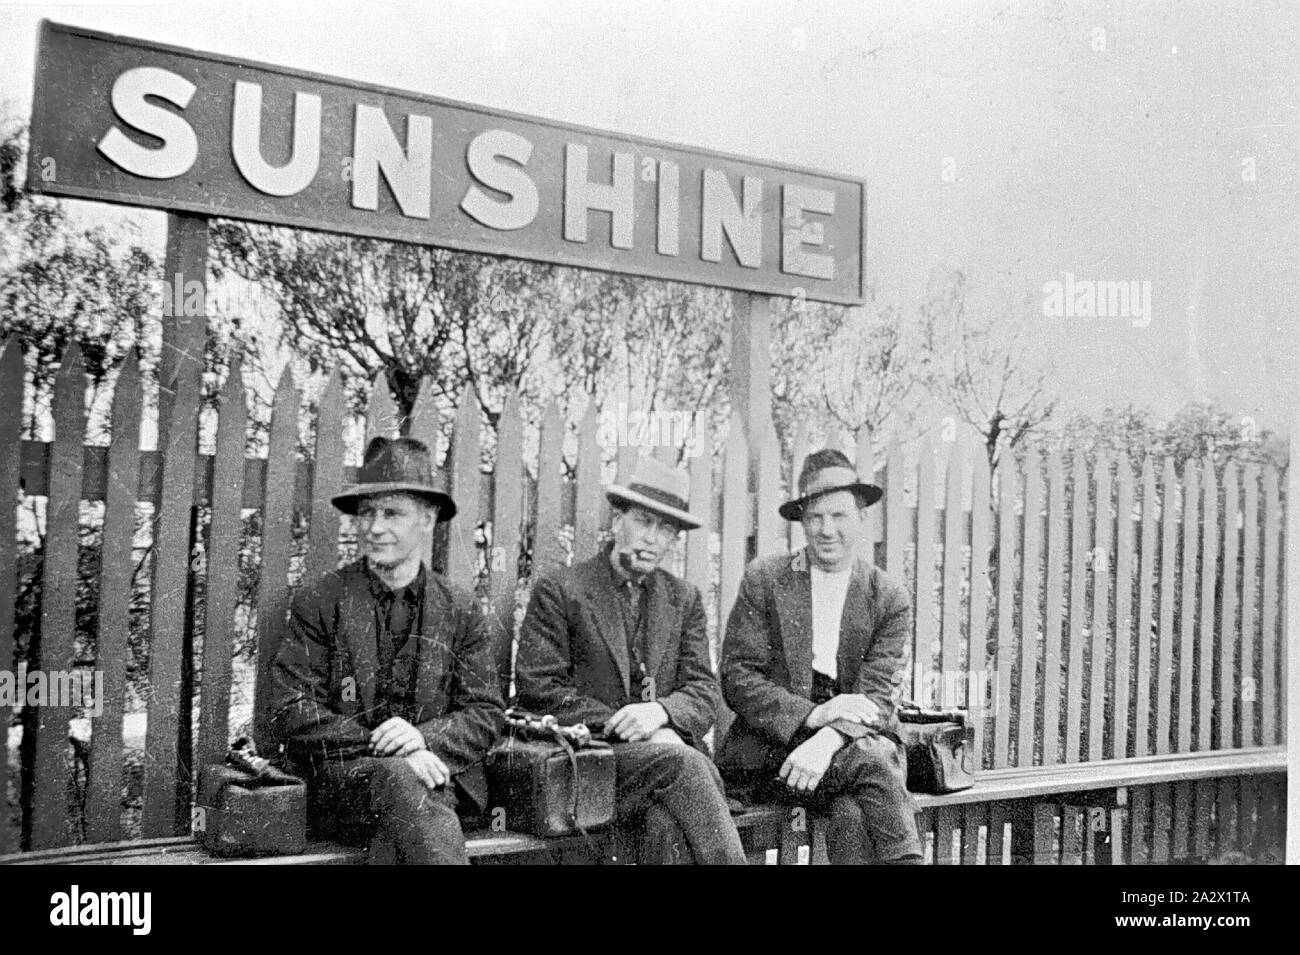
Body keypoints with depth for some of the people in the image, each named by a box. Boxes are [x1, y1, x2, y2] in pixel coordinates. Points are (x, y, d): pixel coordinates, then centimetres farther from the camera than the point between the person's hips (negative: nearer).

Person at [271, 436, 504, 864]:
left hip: (434, 771, 1)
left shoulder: (462, 611, 10)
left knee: (396, 834, -34)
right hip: (339, 776, -1)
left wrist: (425, 737, -14)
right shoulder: (318, 603, 4)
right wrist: (381, 747, -17)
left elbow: (487, 713, 7)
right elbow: (293, 712, -4)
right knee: (398, 780, -35)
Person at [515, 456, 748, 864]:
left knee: (671, 825, -32)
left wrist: (660, 712, -14)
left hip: (666, 748, 3)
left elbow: (704, 693, 10)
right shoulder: (558, 591, 3)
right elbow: (537, 691, -5)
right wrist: (623, 725, -13)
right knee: (684, 766, -32)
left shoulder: (684, 599, 18)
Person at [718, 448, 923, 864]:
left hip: (854, 741, 2)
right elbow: (737, 680, -2)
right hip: (770, 747, -1)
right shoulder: (764, 579, 4)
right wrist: (812, 714, -17)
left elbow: (877, 697, -3)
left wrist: (829, 739, -24)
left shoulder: (890, 600, 7)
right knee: (871, 764, -30)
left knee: (851, 816, -32)